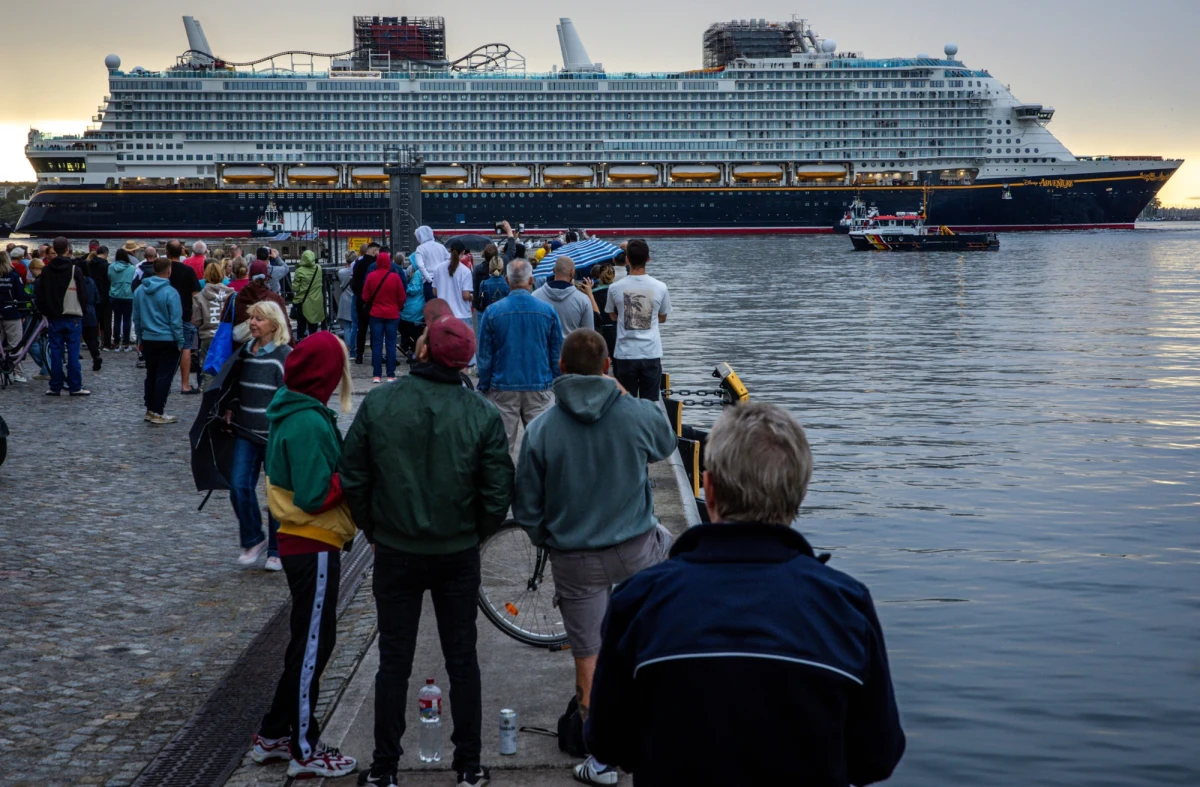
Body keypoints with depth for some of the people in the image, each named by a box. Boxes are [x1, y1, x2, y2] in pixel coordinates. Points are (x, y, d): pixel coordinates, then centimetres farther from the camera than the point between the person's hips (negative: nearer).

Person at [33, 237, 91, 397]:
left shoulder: (46, 270, 2)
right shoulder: (75, 270, -8)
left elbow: (39, 295, 5)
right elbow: (83, 293, -5)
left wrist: (45, 312, 17)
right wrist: (82, 310, 10)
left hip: (54, 318, 3)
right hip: (73, 317, -3)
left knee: (55, 353, 6)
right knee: (73, 353, 0)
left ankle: (55, 387, 8)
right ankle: (75, 387, 1)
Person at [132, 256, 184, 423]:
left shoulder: (140, 291, 3)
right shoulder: (170, 293, -16)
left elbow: (136, 318, 11)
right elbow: (176, 321, -14)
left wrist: (140, 339, 19)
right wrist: (180, 343, -6)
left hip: (148, 340, 6)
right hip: (168, 341, -6)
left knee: (151, 376, 16)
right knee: (164, 377, 0)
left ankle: (149, 410, 21)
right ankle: (158, 413, 0)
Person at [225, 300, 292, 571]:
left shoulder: (284, 355, -10)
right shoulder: (244, 352, 10)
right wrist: (231, 410, 8)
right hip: (245, 432, 6)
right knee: (239, 486, -3)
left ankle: (277, 551, 16)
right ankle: (253, 540, 16)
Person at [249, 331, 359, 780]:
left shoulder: (292, 412, 7)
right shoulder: (310, 423, -22)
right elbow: (314, 495, -24)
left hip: (302, 543, 10)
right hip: (314, 547, -10)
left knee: (308, 642, 19)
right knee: (313, 645, 2)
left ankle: (274, 735, 28)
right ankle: (305, 751, 13)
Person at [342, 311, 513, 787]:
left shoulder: (378, 404, -10)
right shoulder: (482, 414, -10)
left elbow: (353, 479, -5)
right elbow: (497, 492, -7)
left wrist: (374, 530, 9)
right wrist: (474, 535, 10)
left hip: (394, 552, 0)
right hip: (459, 555, 0)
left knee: (394, 661, 10)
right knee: (462, 659, 12)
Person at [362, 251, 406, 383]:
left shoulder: (371, 276, -6)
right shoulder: (395, 277, -9)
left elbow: (365, 297, 0)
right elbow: (401, 297, -3)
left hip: (375, 314, 1)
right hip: (392, 315, -1)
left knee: (377, 345, 5)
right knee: (391, 345, 4)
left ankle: (377, 375, 3)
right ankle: (391, 375, 4)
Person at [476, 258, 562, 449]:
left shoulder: (492, 311, -6)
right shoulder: (547, 311, -4)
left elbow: (485, 355, -1)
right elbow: (557, 354, 3)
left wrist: (483, 387, 9)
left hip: (503, 388, 0)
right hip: (540, 387, 0)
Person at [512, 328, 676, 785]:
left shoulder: (541, 429, -13)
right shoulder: (637, 413, -12)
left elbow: (526, 508, -4)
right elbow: (665, 446, 13)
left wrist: (547, 540, 15)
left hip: (575, 561, -1)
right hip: (636, 550, 1)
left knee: (588, 656, 10)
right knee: (666, 543, 35)